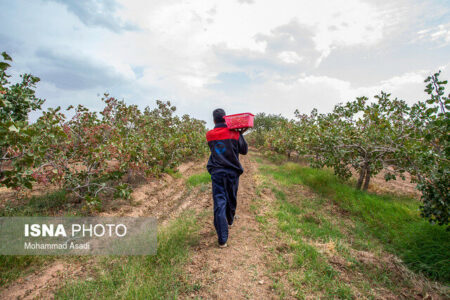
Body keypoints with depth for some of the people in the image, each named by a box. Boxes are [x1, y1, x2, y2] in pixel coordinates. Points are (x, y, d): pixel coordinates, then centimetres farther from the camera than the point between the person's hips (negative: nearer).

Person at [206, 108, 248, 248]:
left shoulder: (209, 135, -1)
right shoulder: (234, 133, -6)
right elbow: (244, 150, 3)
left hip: (217, 173, 0)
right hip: (232, 172, 1)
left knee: (219, 203, -2)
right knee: (231, 199, 22)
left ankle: (222, 239, -5)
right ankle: (230, 220, 49)